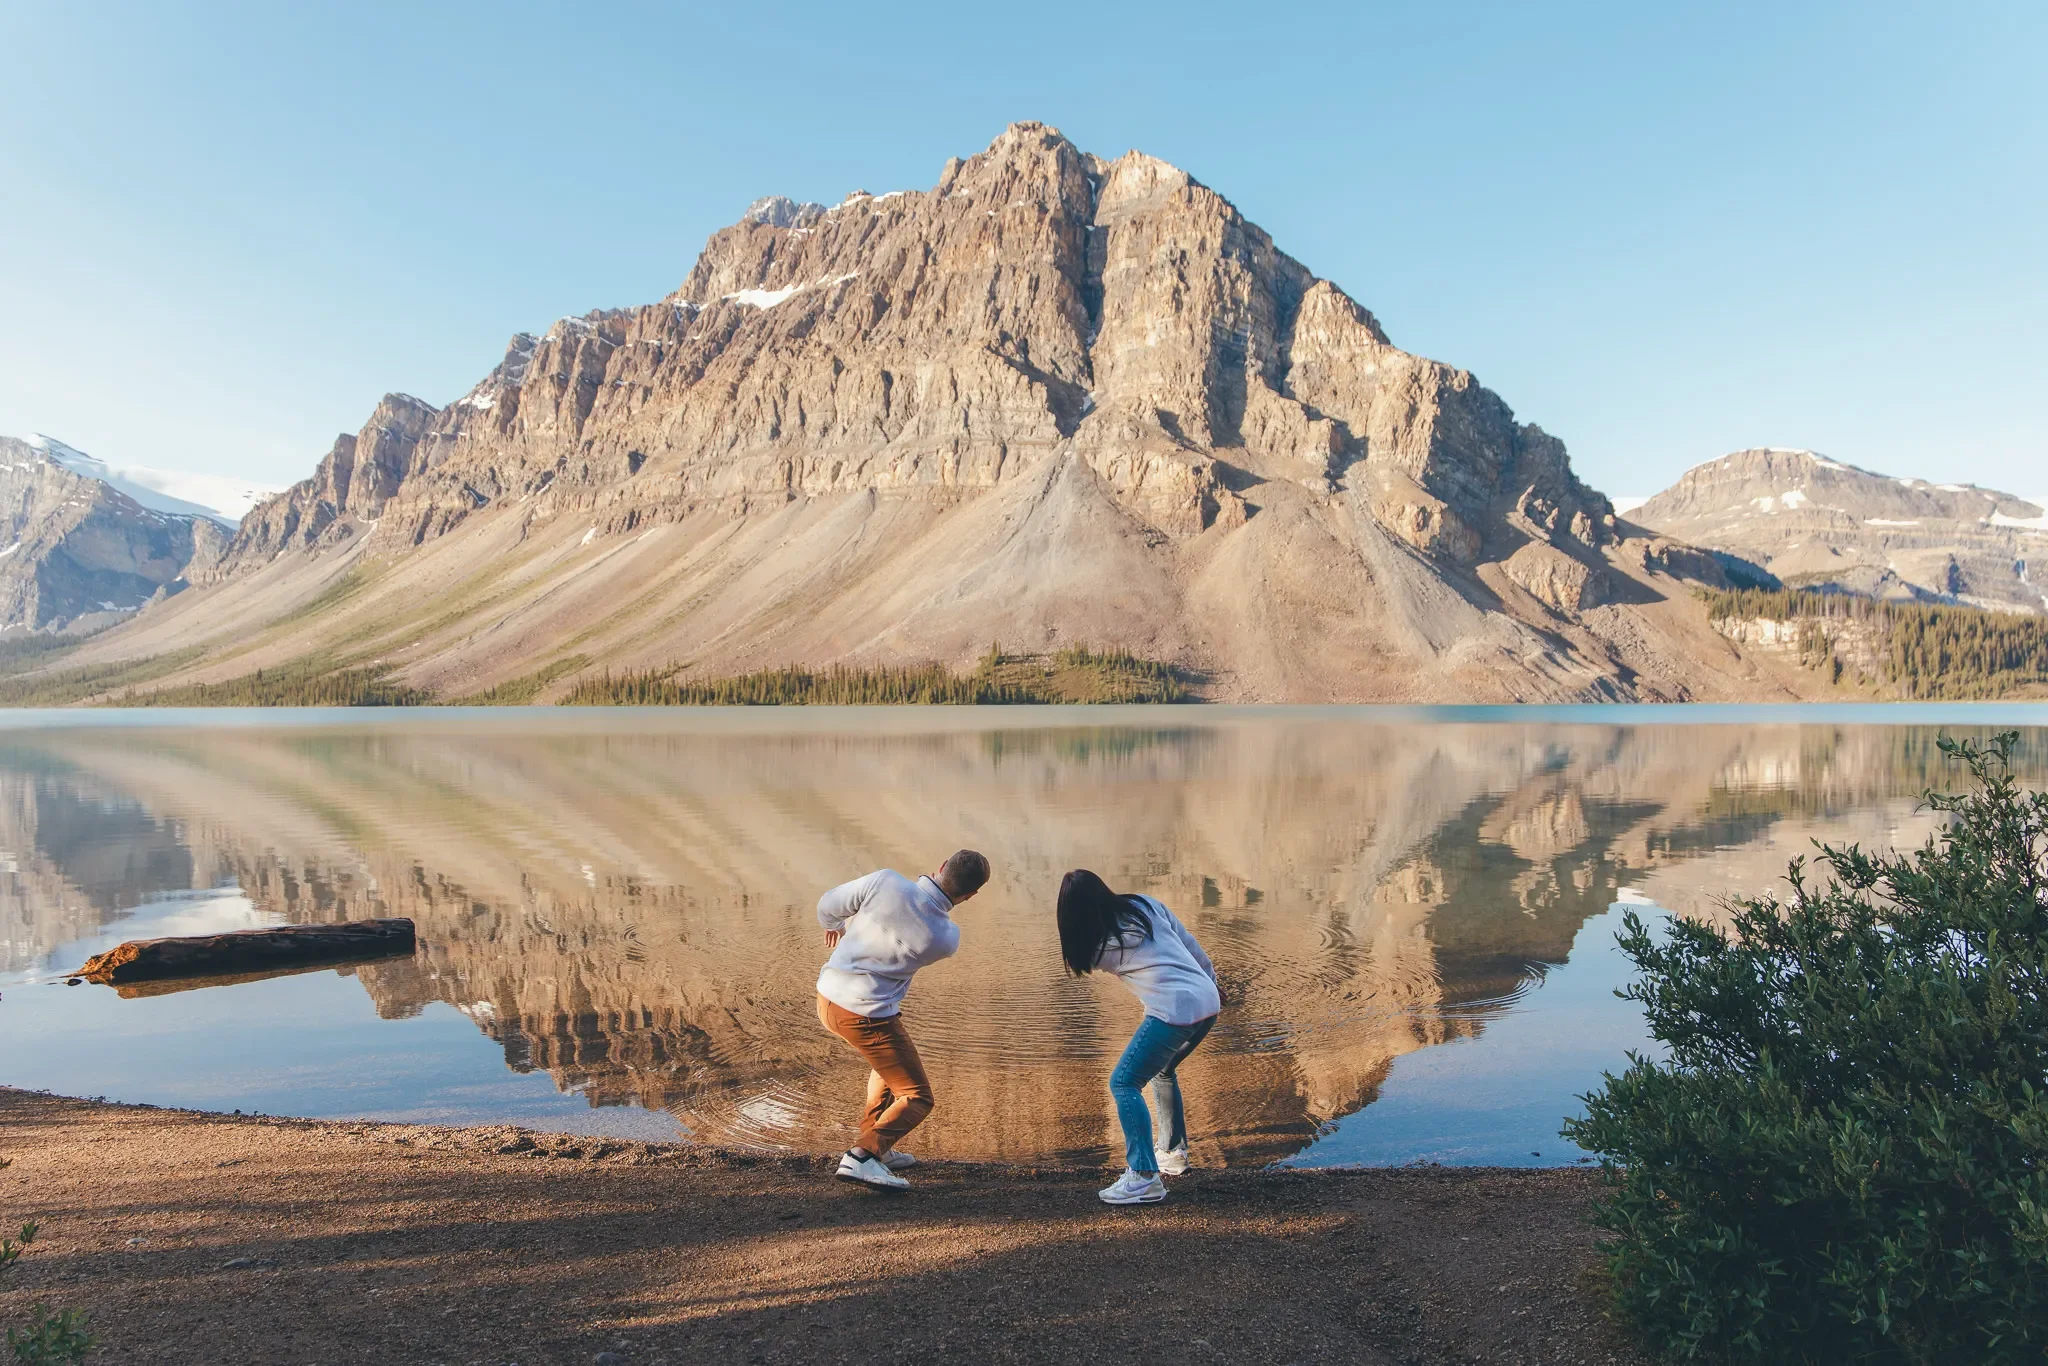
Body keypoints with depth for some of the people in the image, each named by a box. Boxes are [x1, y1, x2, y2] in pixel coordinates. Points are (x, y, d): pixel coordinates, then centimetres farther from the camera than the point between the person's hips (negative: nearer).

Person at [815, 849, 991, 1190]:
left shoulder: (886, 881, -16)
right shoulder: (946, 938, -15)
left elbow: (828, 905, -3)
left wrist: (836, 925, 22)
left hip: (828, 997, 6)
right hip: (867, 1016, -6)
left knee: (889, 1061, 31)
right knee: (917, 1098, 7)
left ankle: (876, 1146, 32)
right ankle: (862, 1157, -14)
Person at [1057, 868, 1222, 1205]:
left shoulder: (1102, 945, -7)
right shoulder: (1146, 905, 7)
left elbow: (1079, 959, 17)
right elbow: (1190, 943, 15)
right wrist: (1211, 979, 27)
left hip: (1176, 1010, -8)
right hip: (1208, 1000, 8)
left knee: (1124, 1083, -2)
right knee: (1161, 1070, 28)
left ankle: (1144, 1177, -8)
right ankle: (1175, 1153, 36)